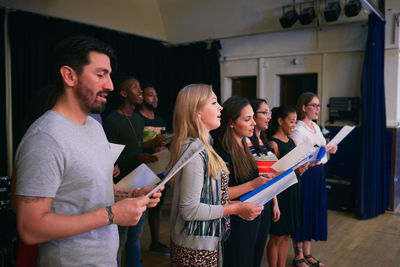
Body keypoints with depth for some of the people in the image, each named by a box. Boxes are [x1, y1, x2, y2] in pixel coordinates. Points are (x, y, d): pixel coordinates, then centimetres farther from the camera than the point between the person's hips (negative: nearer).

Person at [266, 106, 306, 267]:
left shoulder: (292, 141, 11)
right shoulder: (273, 143, -14)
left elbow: (298, 164, 16)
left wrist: (303, 167, -4)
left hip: (293, 191, 8)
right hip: (280, 193, -8)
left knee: (286, 236, 16)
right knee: (277, 236, 4)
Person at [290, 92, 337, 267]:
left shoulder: (315, 126, 12)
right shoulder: (298, 130, -15)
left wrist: (329, 149, 4)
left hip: (318, 173, 9)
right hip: (305, 174, -9)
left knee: (314, 211, 14)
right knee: (302, 212, 1)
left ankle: (307, 253, 29)